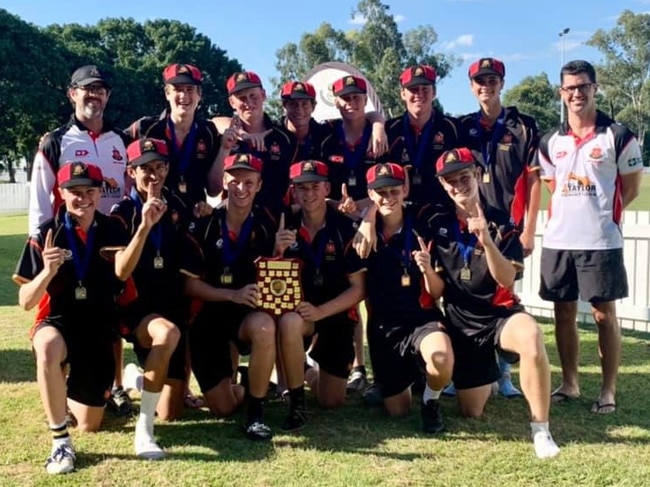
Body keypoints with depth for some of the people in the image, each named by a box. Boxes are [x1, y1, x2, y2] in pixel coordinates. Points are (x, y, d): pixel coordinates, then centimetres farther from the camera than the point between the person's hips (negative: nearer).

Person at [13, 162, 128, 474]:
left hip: (99, 330, 3)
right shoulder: (46, 235, -11)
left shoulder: (113, 230, -2)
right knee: (48, 349, -42)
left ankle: (70, 392, 42)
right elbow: (25, 302, -15)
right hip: (58, 322, -3)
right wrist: (48, 271, -31)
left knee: (90, 425, 6)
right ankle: (60, 441, -25)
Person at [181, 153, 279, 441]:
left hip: (251, 315, 0)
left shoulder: (268, 223, -6)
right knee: (223, 409, 0)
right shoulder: (203, 226, -10)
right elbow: (190, 285, -9)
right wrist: (234, 294, -23)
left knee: (264, 326, -38)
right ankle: (242, 388, 38)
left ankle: (255, 412, -19)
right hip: (209, 317, 0)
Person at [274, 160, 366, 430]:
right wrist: (279, 251, -23)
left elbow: (358, 288, -13)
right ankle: (296, 405, -18)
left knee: (332, 401, 4)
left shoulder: (345, 228, -13)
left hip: (336, 314, 0)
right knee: (289, 323, -37)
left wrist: (320, 311, -25)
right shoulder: (286, 226, -5)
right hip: (296, 310, 1)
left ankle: (312, 372, 40)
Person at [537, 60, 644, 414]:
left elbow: (631, 189, 2)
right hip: (557, 241, 4)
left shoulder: (618, 136, -3)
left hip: (602, 242, -4)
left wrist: (600, 213, 0)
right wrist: (573, 212, 5)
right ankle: (569, 384, 23)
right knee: (564, 312, 10)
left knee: (604, 315, 1)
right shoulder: (550, 142, 8)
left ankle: (608, 391, 11)